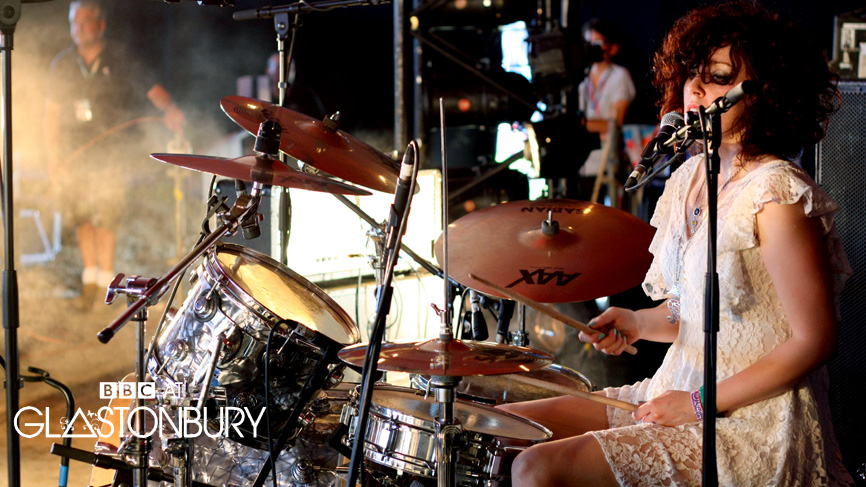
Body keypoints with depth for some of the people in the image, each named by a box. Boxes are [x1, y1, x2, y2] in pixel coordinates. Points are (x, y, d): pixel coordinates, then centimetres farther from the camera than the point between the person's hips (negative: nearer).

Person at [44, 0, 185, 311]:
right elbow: (52, 112, 11)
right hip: (72, 154, 3)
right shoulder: (62, 65, 8)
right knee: (80, 215, 2)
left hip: (110, 153, -2)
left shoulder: (119, 61, 0)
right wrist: (53, 155, 4)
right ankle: (90, 277, 16)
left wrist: (169, 110, -27)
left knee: (106, 216, -6)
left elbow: (151, 88, -5)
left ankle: (106, 276, 10)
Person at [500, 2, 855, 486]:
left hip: (751, 426, -8)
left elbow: (814, 340, -17)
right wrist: (638, 323, -2)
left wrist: (702, 404, -15)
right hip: (678, 391, 9)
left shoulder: (777, 195, -18)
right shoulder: (689, 177, 9)